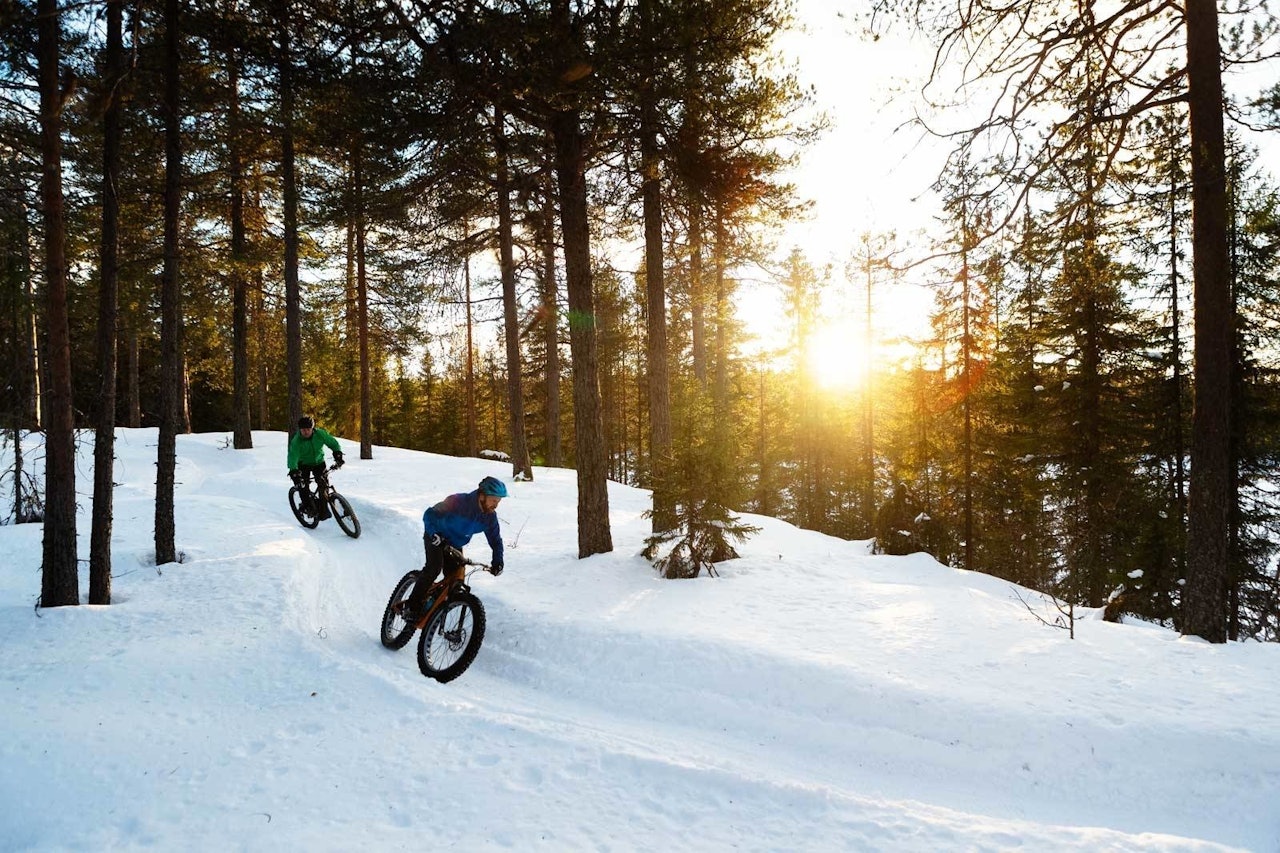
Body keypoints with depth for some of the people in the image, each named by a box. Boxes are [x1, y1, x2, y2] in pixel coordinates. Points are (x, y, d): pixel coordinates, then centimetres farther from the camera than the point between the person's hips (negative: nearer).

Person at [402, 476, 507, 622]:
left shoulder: (490, 516, -15)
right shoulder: (458, 501, -31)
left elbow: (495, 540, -3)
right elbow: (429, 515, -26)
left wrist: (497, 561, -16)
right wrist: (435, 536, -38)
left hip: (455, 545, 6)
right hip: (436, 538, -5)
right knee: (434, 567, -27)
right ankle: (412, 607, -19)